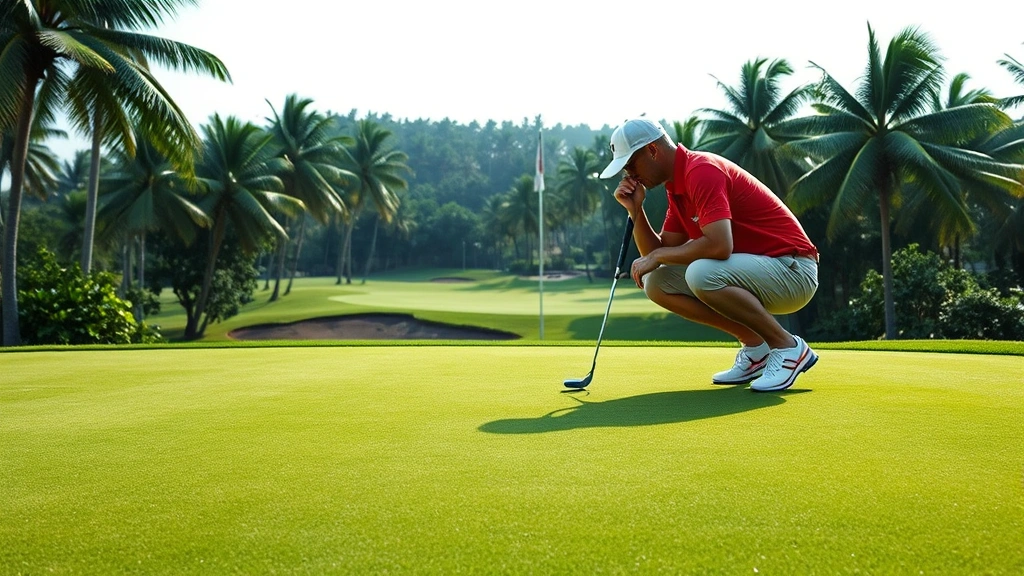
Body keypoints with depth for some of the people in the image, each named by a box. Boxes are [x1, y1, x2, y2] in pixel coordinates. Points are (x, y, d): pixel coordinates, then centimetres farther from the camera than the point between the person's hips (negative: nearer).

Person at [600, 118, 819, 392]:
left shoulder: (702, 171, -19)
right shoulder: (677, 186, 11)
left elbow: (719, 246, -32)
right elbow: (658, 253, 12)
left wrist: (658, 256, -18)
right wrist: (635, 209, -1)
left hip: (793, 269, -9)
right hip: (754, 269, 9)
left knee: (701, 273, -35)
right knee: (656, 283, 0)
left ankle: (788, 348, -13)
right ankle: (755, 346, 6)